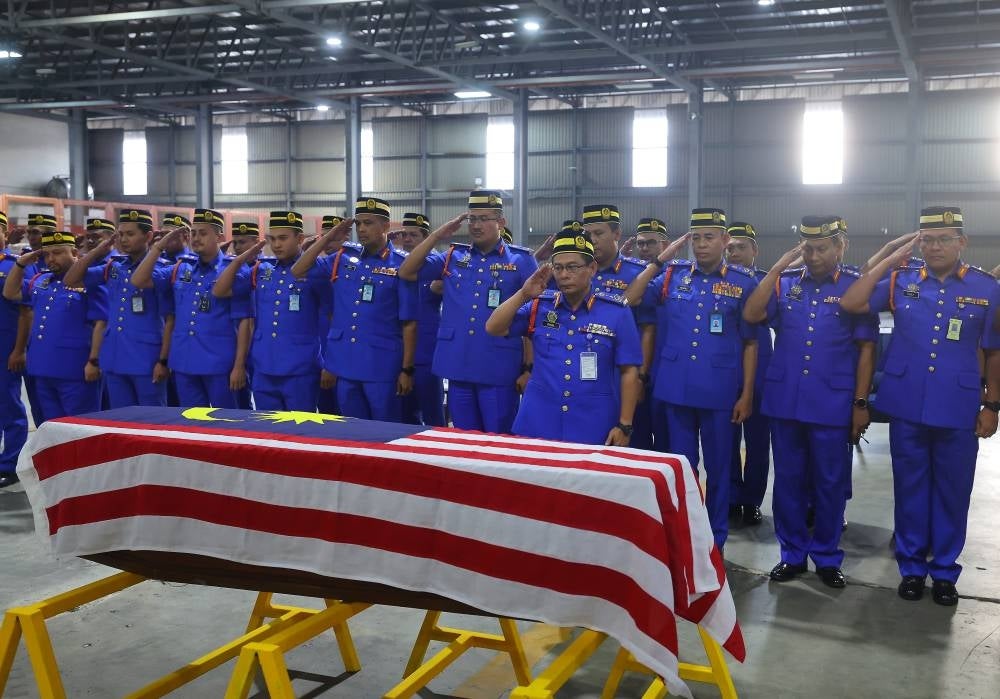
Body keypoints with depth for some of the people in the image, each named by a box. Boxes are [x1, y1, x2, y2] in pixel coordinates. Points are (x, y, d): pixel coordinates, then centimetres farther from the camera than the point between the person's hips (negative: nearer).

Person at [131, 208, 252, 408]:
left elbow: (243, 321, -7)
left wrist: (239, 365, -12)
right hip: (184, 362, 5)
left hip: (219, 364, -5)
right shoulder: (180, 269, 11)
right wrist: (159, 247, -1)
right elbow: (139, 281, 5)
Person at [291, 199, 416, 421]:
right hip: (344, 364, 5)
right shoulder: (343, 258, 8)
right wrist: (328, 237, 2)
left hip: (382, 366, -5)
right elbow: (298, 271, 7)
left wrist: (407, 369, -7)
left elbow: (409, 323, -6)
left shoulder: (400, 265, -6)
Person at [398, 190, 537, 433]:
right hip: (458, 367, 4)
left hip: (499, 371, -4)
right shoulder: (453, 256, 11)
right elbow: (406, 272, 6)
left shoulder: (521, 260, 1)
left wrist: (529, 368, -4)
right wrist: (438, 235, 0)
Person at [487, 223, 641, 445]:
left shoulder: (616, 311, -3)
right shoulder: (540, 305, 6)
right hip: (538, 422, 2)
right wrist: (524, 295, -8)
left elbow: (629, 371, -3)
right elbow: (493, 328, 2)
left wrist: (624, 425, -6)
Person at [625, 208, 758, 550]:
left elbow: (750, 342, 0)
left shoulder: (743, 282, -2)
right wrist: (660, 259, -4)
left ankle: (716, 539, 24)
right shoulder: (674, 274, 4)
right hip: (676, 387, 2)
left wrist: (746, 394, -3)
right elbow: (630, 300, -1)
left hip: (720, 390, -2)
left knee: (717, 466, 10)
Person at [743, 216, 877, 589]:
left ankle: (827, 557, 22)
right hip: (784, 400, 2)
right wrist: (779, 266, -11)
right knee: (788, 480, 10)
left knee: (830, 483, 7)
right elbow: (751, 314, -11)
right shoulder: (785, 283, 6)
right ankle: (792, 554, 23)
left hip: (833, 403, -2)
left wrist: (860, 403, -5)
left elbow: (866, 348, -1)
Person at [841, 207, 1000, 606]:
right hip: (906, 407, 1)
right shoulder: (901, 282, 3)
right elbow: (850, 304, -8)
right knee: (910, 489, 10)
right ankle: (911, 567, 23)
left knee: (952, 492, 9)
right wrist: (890, 261, -7)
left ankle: (944, 571, 23)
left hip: (959, 411, -1)